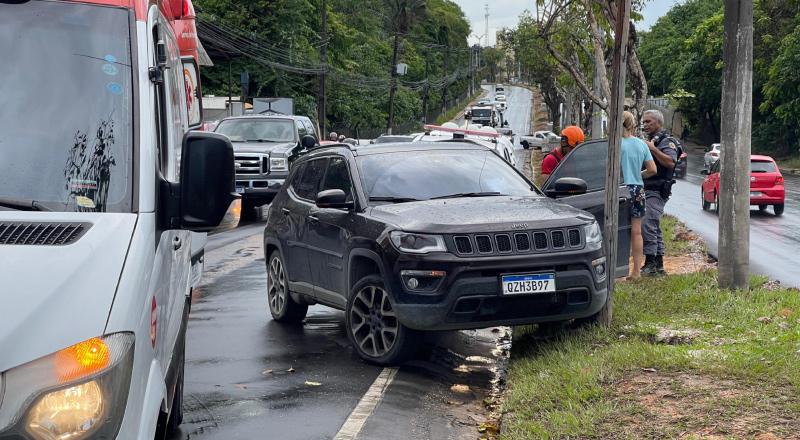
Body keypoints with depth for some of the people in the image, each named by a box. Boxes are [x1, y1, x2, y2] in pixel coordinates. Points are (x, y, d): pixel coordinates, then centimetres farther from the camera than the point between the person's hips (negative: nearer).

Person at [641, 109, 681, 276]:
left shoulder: (666, 141, -7)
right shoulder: (650, 141, 23)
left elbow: (670, 162, -25)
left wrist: (653, 149, -23)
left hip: (656, 192, -10)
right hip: (646, 191, 10)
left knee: (648, 225, -17)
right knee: (654, 228, 10)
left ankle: (650, 264, -16)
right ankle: (659, 266, 14)